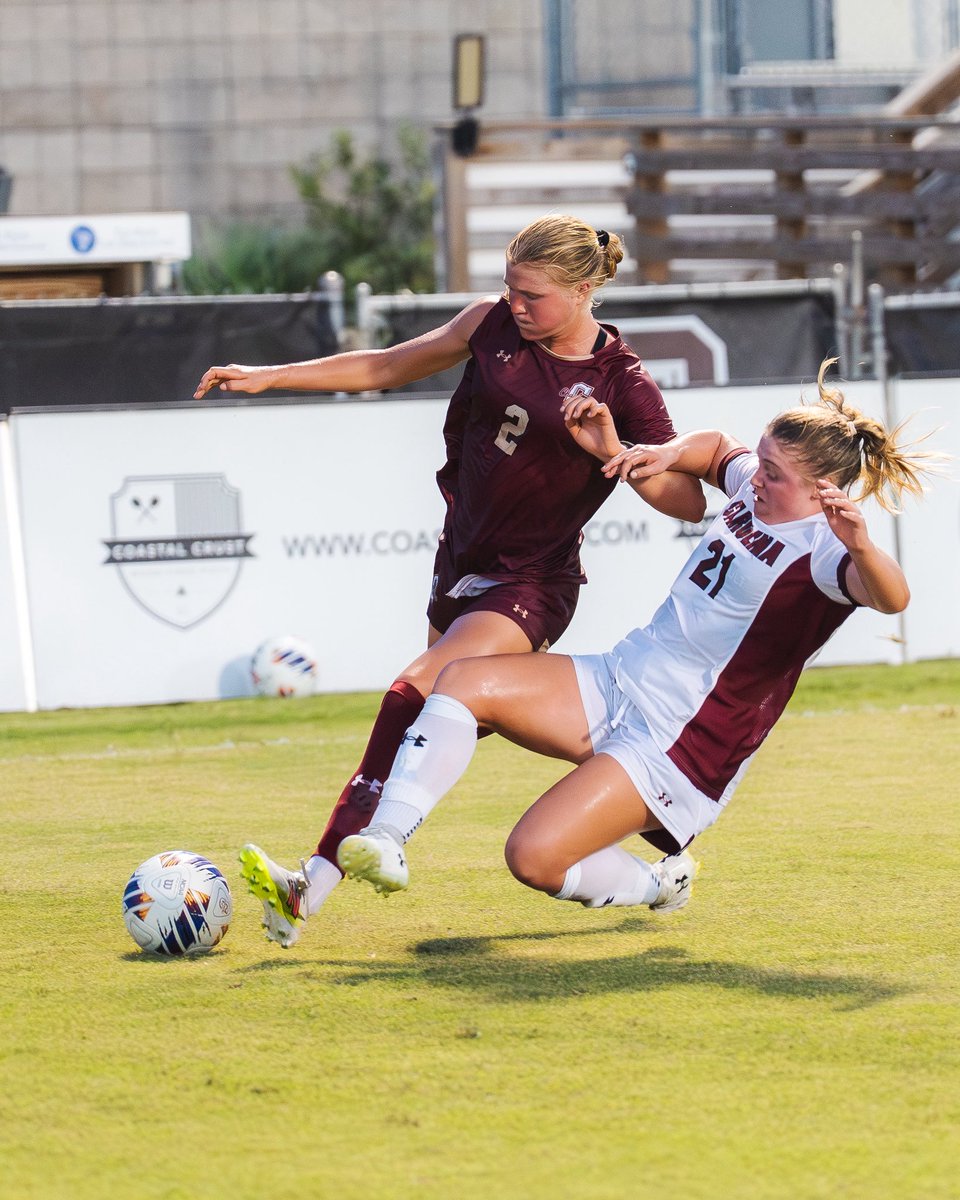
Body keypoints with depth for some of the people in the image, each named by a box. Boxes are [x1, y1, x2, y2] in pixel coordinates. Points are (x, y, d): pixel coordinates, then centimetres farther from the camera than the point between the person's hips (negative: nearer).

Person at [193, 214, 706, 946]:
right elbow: (388, 368, 13)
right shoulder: (496, 325, 2)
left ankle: (315, 885, -34)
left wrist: (612, 452, -28)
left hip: (530, 583, -7)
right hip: (461, 568, 7)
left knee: (417, 693, -26)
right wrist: (268, 377, 9)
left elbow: (690, 503, -12)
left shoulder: (625, 387, -11)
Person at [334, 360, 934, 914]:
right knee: (464, 681, -13)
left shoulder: (822, 552, -19)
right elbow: (717, 448, 30)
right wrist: (666, 454, 9)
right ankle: (386, 844, -18)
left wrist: (861, 546, -61)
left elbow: (891, 597, -40)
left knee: (535, 857, -20)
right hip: (615, 683, 9)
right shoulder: (753, 485, 6)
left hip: (681, 743, -8)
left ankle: (659, 881, 10)